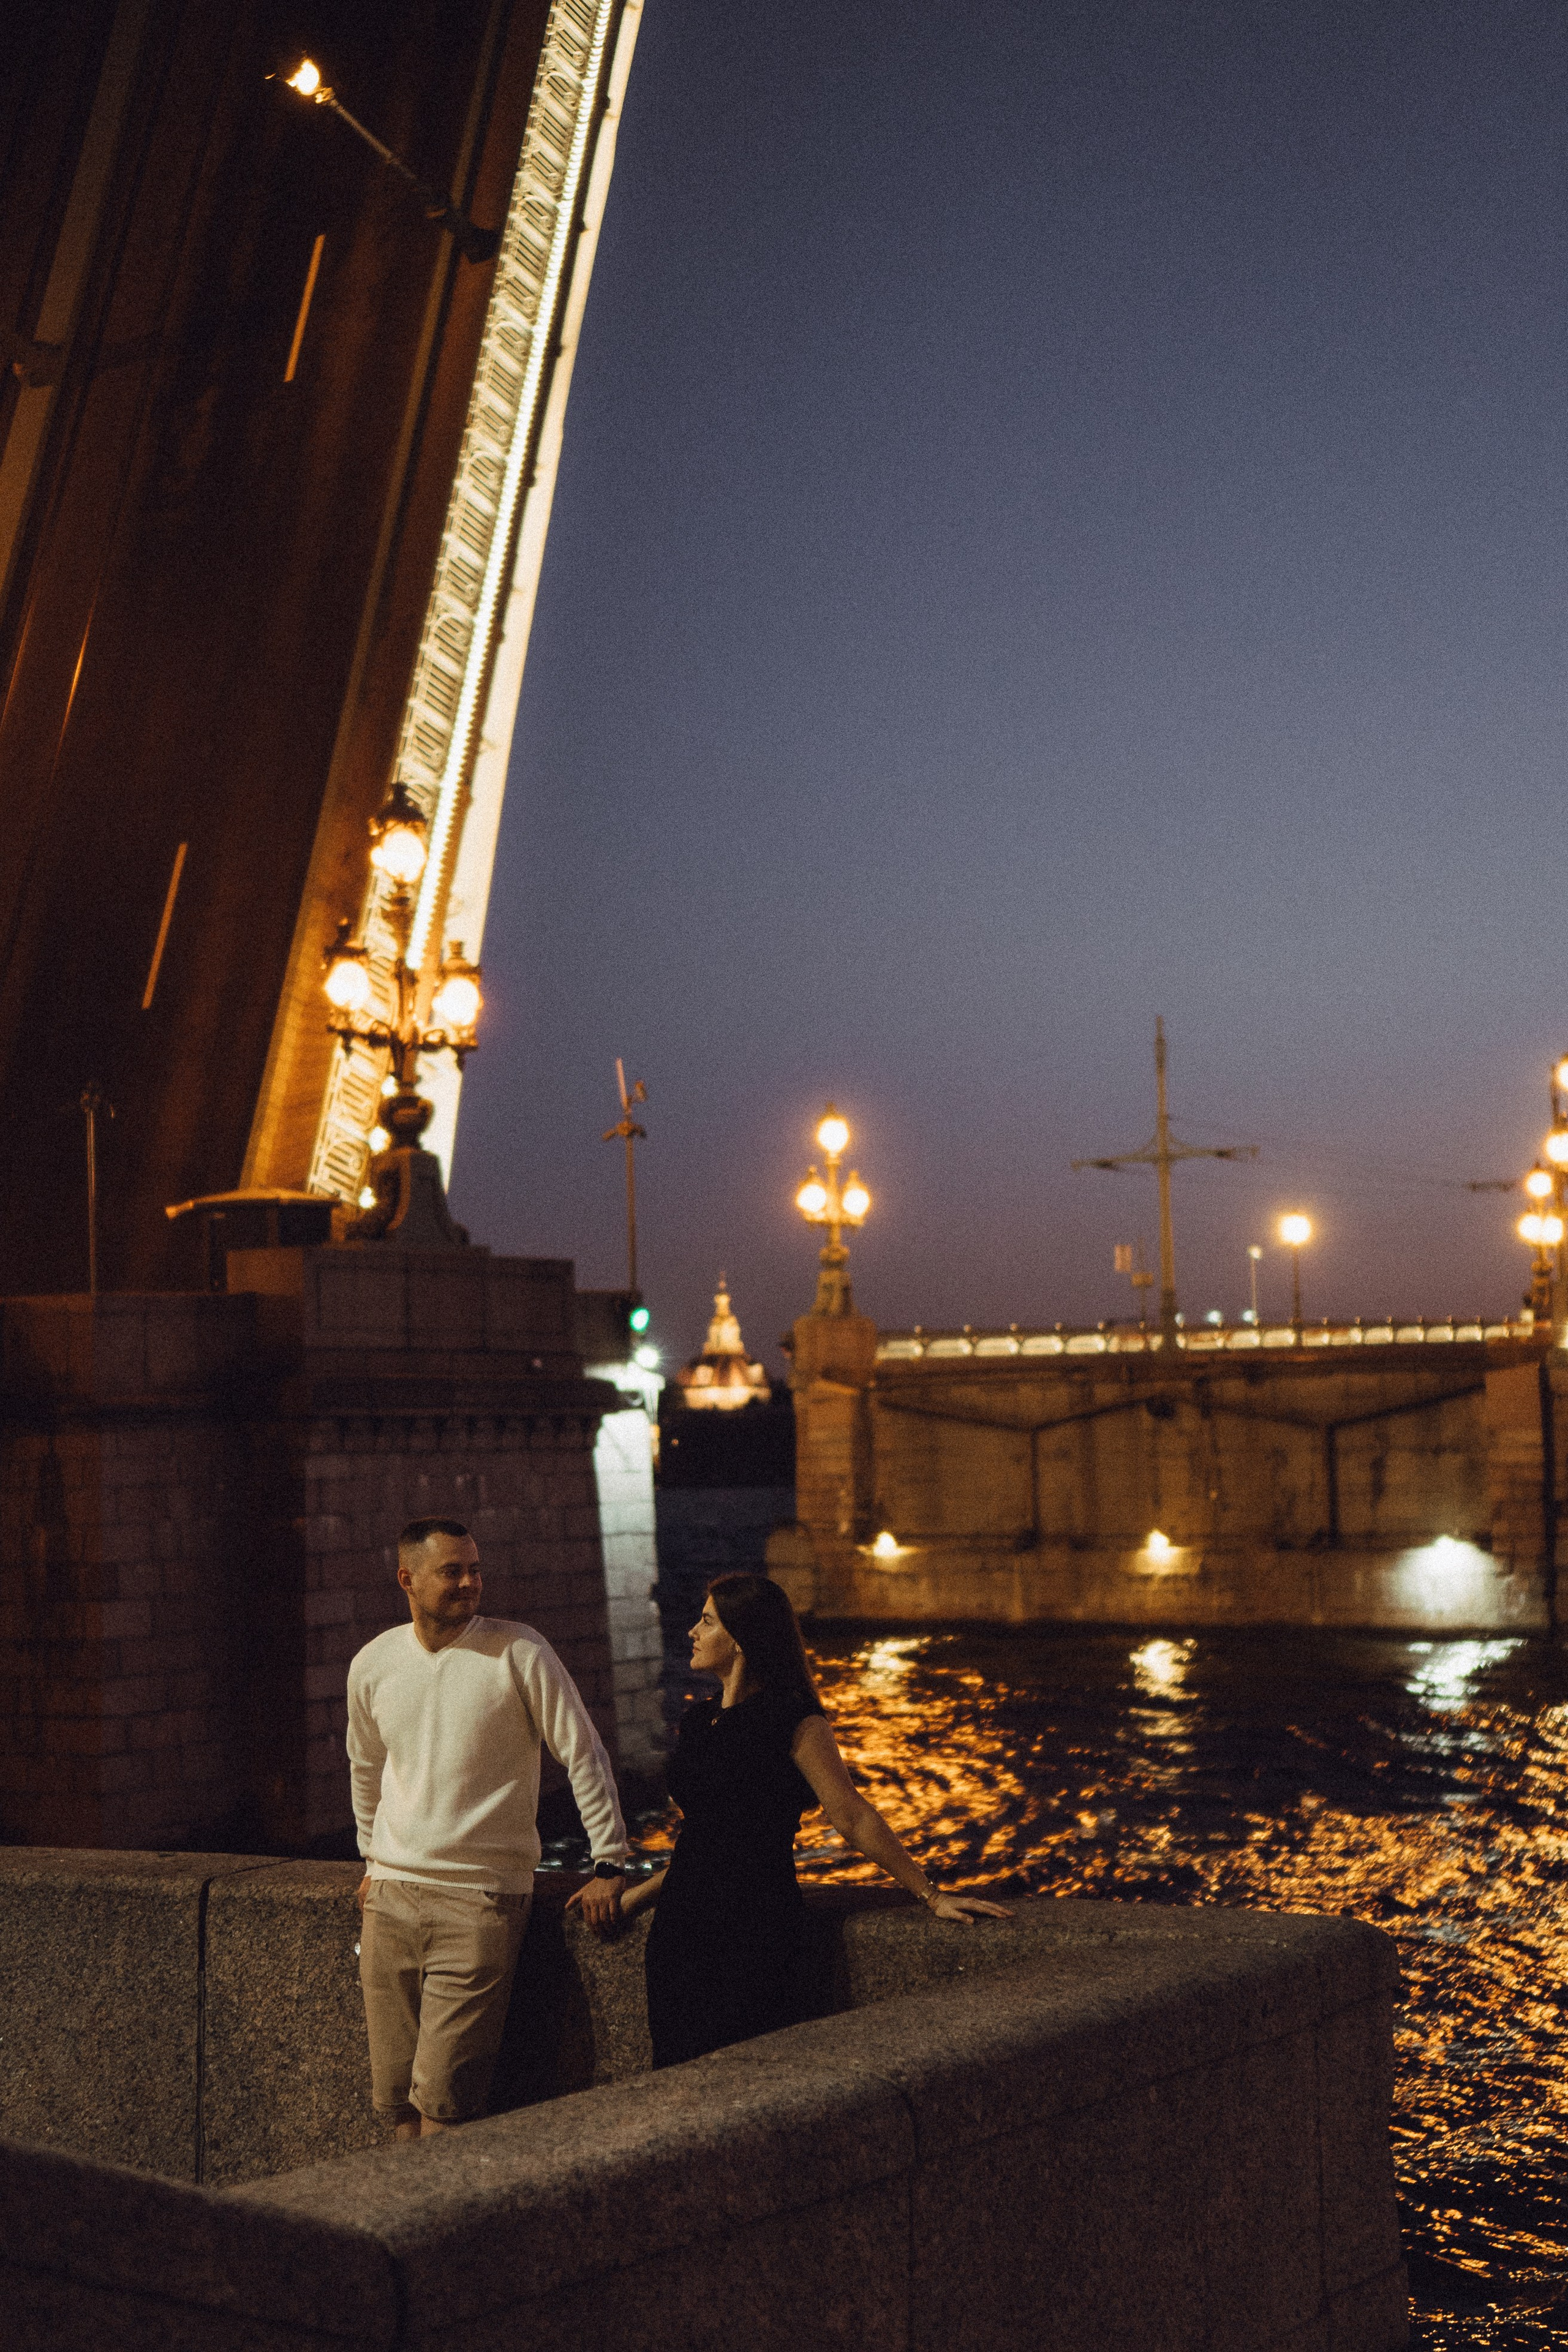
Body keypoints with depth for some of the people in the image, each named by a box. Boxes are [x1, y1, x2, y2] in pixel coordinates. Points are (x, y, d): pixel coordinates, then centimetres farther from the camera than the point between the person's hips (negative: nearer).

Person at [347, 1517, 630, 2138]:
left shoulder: (519, 1652, -7)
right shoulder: (373, 1664, 6)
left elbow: (584, 1754, -3)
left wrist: (609, 1863, -4)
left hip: (483, 1899, -4)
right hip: (392, 1898, 4)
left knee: (443, 2098, -11)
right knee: (395, 2098, 5)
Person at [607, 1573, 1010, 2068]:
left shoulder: (793, 1724, -9)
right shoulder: (699, 1720, 12)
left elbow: (854, 1819, -10)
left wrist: (932, 1896, -12)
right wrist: (632, 1898, 19)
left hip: (755, 1934, -7)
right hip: (681, 1926, 7)